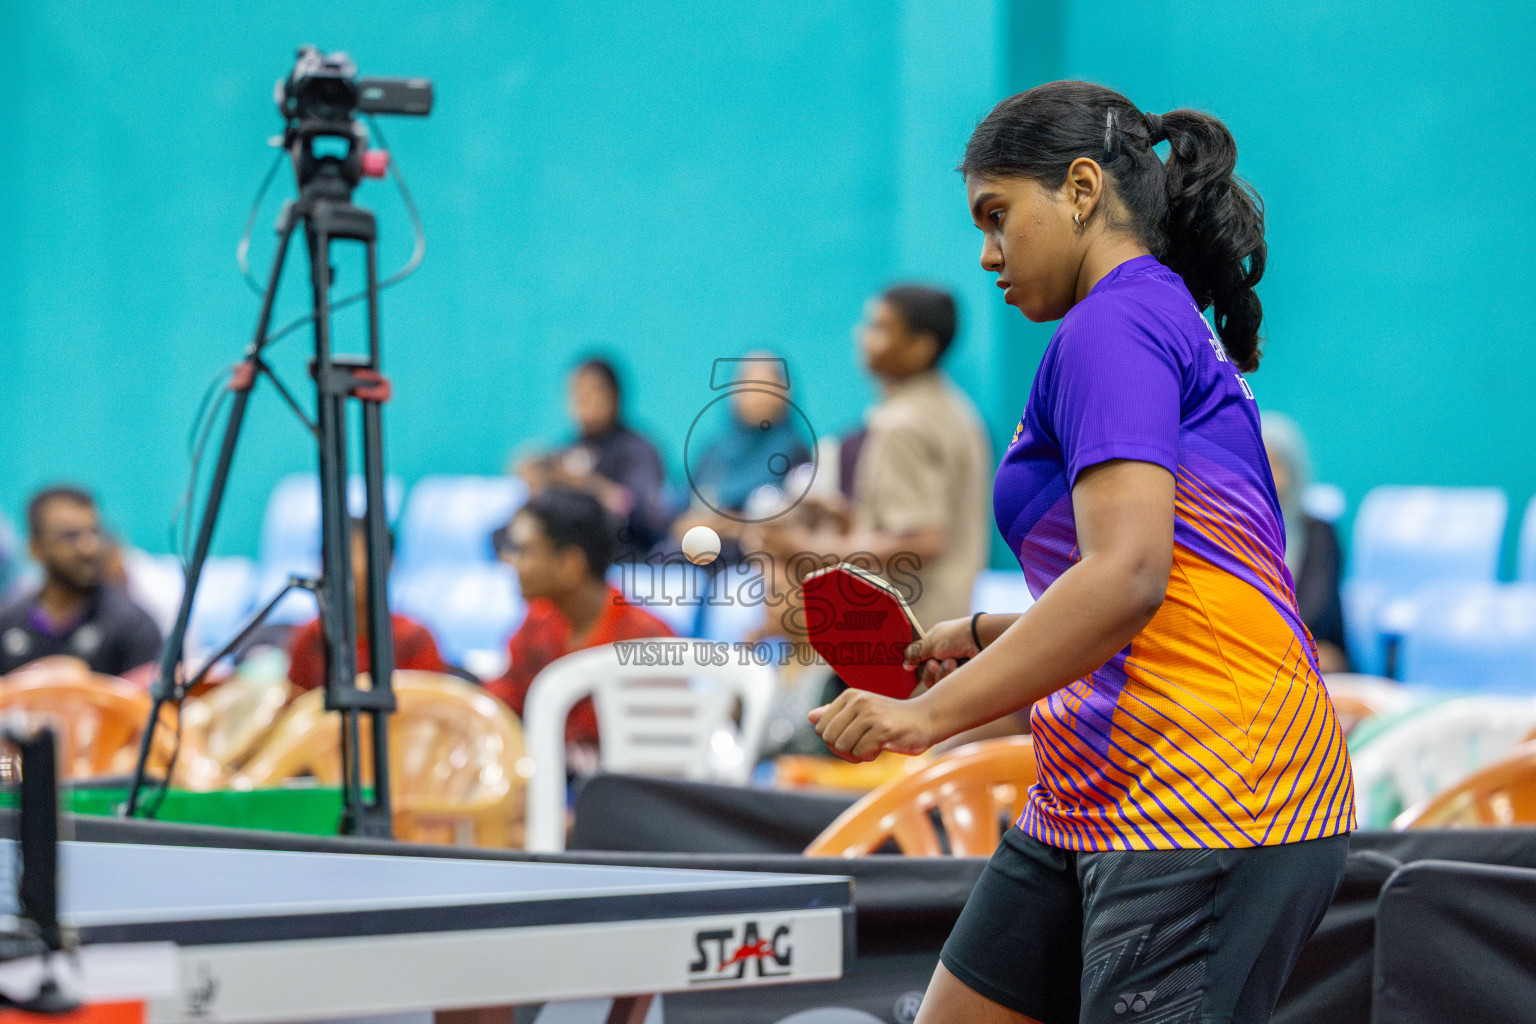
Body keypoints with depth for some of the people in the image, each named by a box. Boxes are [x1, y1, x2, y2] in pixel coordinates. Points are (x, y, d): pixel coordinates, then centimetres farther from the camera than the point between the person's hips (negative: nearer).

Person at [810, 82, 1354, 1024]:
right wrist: (988, 636, 23)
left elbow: (1127, 576, -24)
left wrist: (930, 715, -21)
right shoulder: (1175, 331, 21)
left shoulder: (1117, 324, -10)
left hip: (1211, 801, -11)